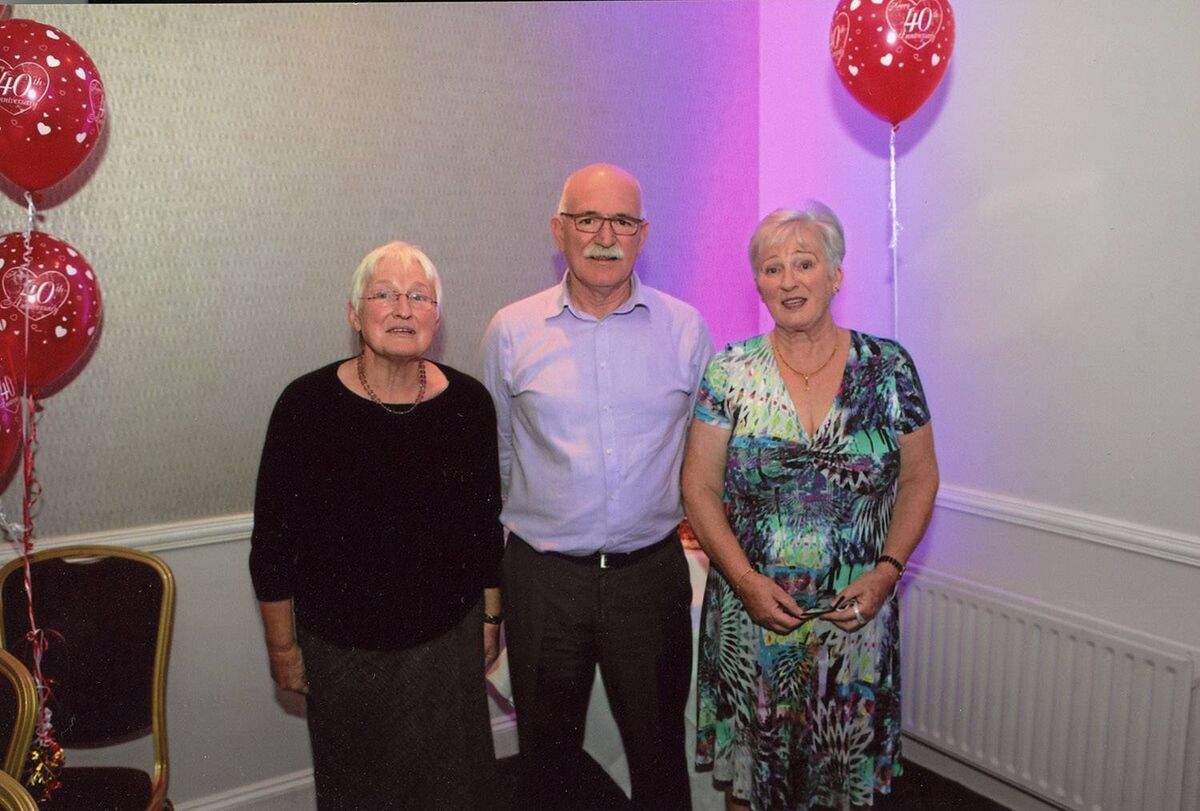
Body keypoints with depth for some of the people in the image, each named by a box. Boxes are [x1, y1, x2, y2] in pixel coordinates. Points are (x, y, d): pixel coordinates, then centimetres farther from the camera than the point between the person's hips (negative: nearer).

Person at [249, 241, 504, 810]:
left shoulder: (468, 402, -8)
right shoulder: (307, 404, -14)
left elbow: (486, 526, 3)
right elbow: (273, 541, -6)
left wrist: (491, 618, 8)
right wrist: (282, 646, -2)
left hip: (449, 640, 2)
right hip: (342, 649, -1)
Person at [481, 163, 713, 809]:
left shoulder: (684, 327, -1)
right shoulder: (511, 331, -2)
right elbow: (492, 458, 8)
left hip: (652, 569, 1)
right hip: (543, 576, 0)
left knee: (659, 746, 17)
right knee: (546, 755, 17)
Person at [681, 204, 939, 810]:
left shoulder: (888, 368, -1)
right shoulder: (730, 373, -4)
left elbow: (919, 479, 4)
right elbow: (700, 488, -3)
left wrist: (887, 569, -9)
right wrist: (746, 580, -14)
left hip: (855, 618, 1)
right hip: (749, 617, 0)